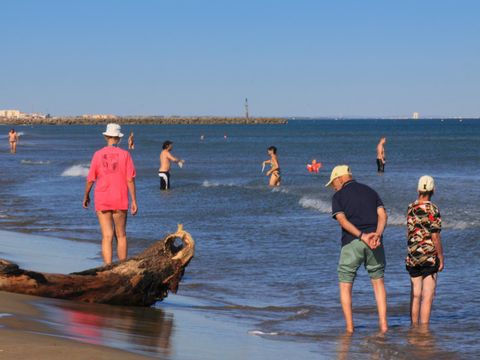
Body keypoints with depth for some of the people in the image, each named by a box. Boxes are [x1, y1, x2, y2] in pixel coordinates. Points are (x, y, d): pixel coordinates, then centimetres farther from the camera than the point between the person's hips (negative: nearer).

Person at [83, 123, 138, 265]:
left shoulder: (98, 155, -1)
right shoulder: (125, 155, -4)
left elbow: (90, 179, 2)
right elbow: (130, 180, -6)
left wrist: (86, 197, 17)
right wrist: (134, 201, -1)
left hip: (102, 200, 0)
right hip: (120, 200, 0)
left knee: (107, 236, 0)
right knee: (121, 236, 12)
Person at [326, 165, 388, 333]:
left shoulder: (338, 196, 4)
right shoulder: (370, 191, 16)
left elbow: (342, 220, -12)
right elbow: (382, 214, 2)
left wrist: (362, 236, -18)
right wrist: (377, 235, -12)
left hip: (351, 243, -3)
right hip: (374, 243, 3)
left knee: (345, 285, 8)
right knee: (378, 281, 16)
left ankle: (349, 327, 3)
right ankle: (383, 323, 7)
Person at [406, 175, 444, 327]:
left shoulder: (410, 208, 5)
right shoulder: (432, 209, -12)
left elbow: (411, 232, 10)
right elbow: (435, 237, -13)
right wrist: (441, 258, -7)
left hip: (412, 257, 5)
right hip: (430, 257, -5)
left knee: (415, 295, 12)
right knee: (427, 297, -3)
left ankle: (414, 327, 15)